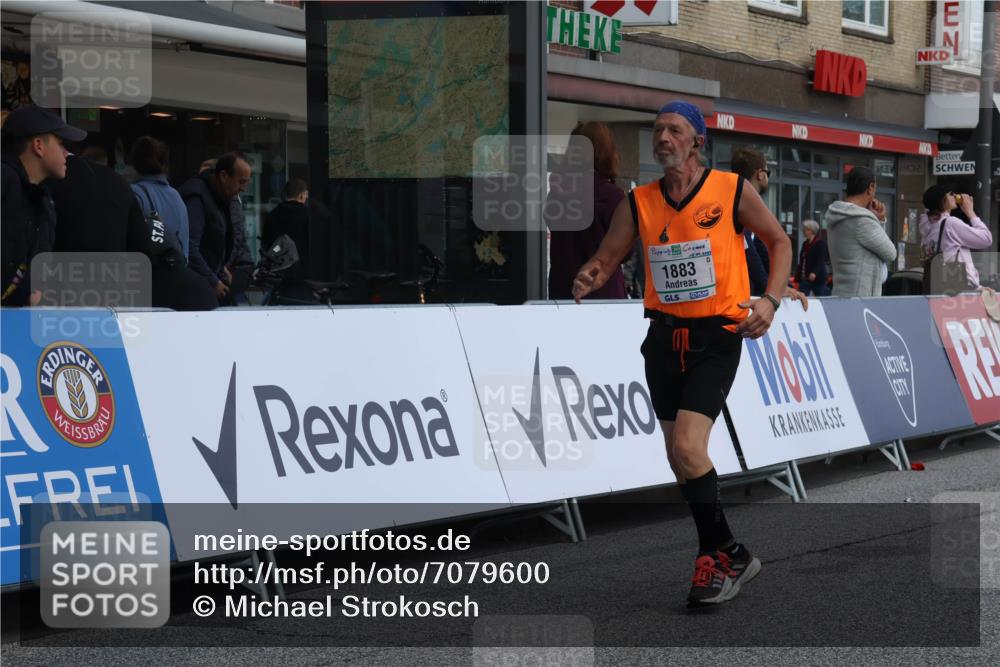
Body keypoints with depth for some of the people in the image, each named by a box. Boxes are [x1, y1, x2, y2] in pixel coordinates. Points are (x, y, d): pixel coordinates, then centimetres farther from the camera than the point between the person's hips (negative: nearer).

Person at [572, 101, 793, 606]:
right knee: (680, 457, 10)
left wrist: (770, 300, -7)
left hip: (716, 337, -5)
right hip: (664, 336, 5)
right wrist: (589, 278, -16)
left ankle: (722, 555, -2)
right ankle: (726, 555, 26)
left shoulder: (732, 191, -4)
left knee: (687, 447, -19)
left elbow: (779, 242, 7)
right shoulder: (638, 203, 5)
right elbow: (606, 257, 7)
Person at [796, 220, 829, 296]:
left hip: (817, 278, -7)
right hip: (804, 279, 7)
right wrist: (797, 276, 16)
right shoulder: (805, 244, 16)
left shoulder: (821, 243, -7)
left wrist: (814, 273, -30)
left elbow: (821, 260, -16)